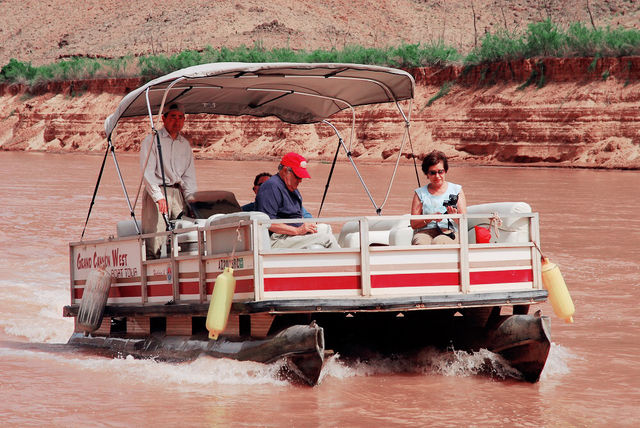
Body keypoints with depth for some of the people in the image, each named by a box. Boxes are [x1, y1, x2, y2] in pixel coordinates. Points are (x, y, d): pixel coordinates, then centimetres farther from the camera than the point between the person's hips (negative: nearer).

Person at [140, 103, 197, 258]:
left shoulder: (185, 144, 19)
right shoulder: (152, 140, 2)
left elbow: (189, 175, 17)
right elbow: (147, 172, -7)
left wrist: (191, 200, 1)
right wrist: (159, 197, -20)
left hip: (178, 193, 5)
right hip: (156, 192, -5)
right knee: (155, 243, -14)